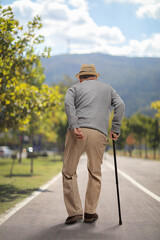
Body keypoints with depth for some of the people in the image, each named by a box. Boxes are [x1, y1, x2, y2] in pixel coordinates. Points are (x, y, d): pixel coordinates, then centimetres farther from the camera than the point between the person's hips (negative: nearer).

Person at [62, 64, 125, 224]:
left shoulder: (75, 88, 21)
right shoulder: (107, 88, 27)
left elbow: (68, 103, -2)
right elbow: (120, 105, 8)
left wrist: (74, 126, -12)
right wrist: (115, 129, 7)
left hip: (78, 132, -1)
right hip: (99, 134, 1)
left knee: (69, 172, 8)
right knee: (95, 173, 14)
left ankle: (74, 211, 3)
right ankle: (90, 213, 15)